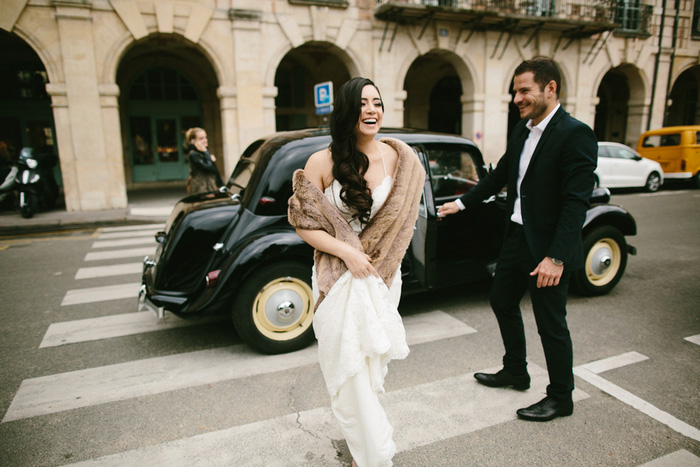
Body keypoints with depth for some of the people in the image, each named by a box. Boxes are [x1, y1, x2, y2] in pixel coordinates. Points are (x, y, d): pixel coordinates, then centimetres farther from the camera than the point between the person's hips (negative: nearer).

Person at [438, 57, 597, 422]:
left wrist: (556, 257, -27)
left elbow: (576, 202, -22)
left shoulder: (575, 135, -17)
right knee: (502, 303, 20)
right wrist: (462, 202, 18)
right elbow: (500, 176, 18)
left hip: (549, 247, -8)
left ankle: (560, 397, 28)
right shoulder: (521, 131, 7)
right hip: (516, 236, 9)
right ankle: (515, 372, 41)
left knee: (551, 324, 5)